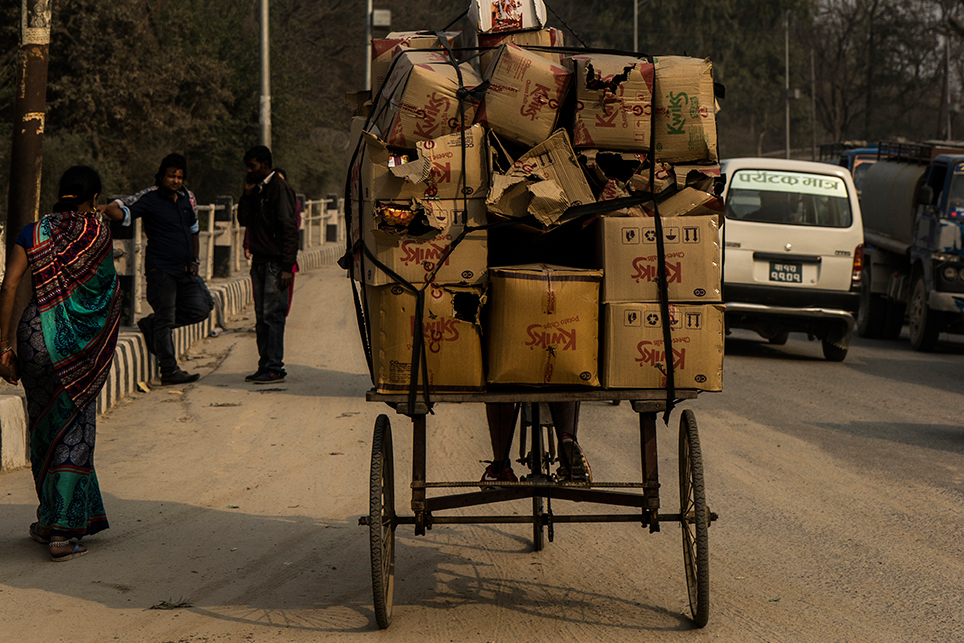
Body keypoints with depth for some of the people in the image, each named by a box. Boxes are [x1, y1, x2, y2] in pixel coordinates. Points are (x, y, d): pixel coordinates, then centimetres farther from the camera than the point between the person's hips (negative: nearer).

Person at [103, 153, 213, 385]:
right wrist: (108, 209, -41)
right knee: (166, 319, -5)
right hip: (160, 268, -7)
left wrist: (194, 260, 15)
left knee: (201, 308, 3)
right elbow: (120, 211, -18)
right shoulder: (149, 198, -8)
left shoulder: (188, 197, 11)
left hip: (185, 270, 7)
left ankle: (151, 324, 19)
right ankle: (169, 371, 1)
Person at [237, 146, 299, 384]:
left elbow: (289, 230, -15)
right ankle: (265, 366, 14)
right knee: (261, 317, 9)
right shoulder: (258, 189, 16)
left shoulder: (280, 188, -11)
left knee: (272, 315, -8)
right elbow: (244, 220, 15)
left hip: (276, 263, -8)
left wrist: (287, 267, -19)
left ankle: (275, 368, -7)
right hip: (260, 261, 8)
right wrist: (247, 194, 2)